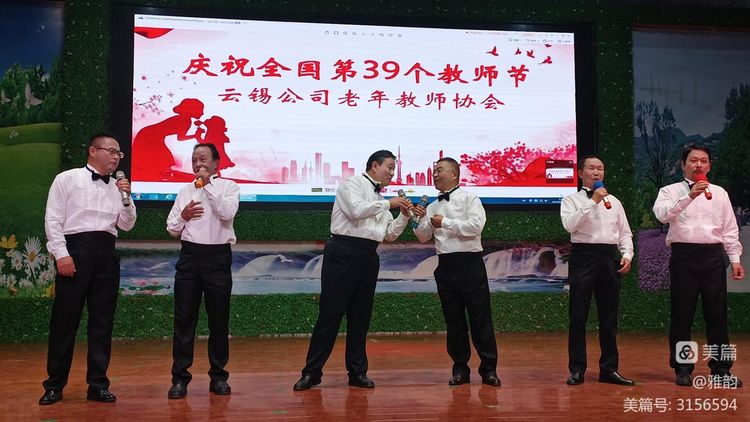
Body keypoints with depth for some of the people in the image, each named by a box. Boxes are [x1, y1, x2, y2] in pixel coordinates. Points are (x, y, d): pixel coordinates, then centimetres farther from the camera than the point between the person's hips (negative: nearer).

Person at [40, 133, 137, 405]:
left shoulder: (117, 186, 15)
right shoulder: (67, 179, 1)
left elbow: (127, 225, 13)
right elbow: (53, 219, -4)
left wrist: (127, 197, -1)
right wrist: (61, 254, -13)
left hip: (106, 254, 5)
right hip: (76, 249, -4)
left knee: (102, 321, 6)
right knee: (65, 319, 0)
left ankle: (98, 384, 14)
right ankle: (54, 384, 13)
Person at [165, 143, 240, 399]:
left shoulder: (228, 187, 4)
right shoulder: (185, 191, 14)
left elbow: (228, 212, -17)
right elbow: (172, 229, 15)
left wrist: (208, 184, -11)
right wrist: (183, 215, -5)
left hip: (218, 256, -2)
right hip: (190, 255, 3)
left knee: (219, 319, 5)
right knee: (184, 318, 2)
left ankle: (218, 376, 18)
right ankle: (180, 377, 10)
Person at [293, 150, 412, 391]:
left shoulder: (380, 199, 21)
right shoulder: (352, 184, 1)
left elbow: (390, 234, 19)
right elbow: (356, 210, -18)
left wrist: (404, 216, 5)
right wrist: (388, 204, -10)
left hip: (368, 256, 7)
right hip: (344, 252, -7)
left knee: (360, 316, 9)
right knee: (331, 312, -6)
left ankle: (357, 372, 17)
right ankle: (312, 371, 2)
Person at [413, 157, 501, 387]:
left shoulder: (469, 198, 0)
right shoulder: (432, 207, 16)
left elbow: (476, 225, -15)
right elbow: (423, 237, 15)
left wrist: (446, 223, -12)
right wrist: (417, 220, -3)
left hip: (469, 263, -5)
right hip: (445, 265, 5)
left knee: (480, 317, 0)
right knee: (453, 320, 9)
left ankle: (488, 368, 10)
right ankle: (460, 368, 18)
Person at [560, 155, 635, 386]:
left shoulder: (614, 201, 18)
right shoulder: (572, 199, 5)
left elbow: (625, 233, 17)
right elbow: (569, 225, -14)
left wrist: (627, 255, 1)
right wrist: (592, 201, -15)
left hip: (610, 258, 4)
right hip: (583, 257, -4)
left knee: (609, 318, 8)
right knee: (578, 317, -2)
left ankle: (609, 369, 17)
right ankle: (577, 370, 6)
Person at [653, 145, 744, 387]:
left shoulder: (719, 193, 16)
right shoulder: (671, 191, 5)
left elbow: (730, 229, 15)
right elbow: (662, 213, -16)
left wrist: (735, 259, 7)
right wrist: (689, 197, -26)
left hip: (713, 256, 3)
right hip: (684, 255, -3)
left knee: (717, 314, 4)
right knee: (682, 314, 2)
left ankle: (721, 368, 14)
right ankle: (682, 369, 11)